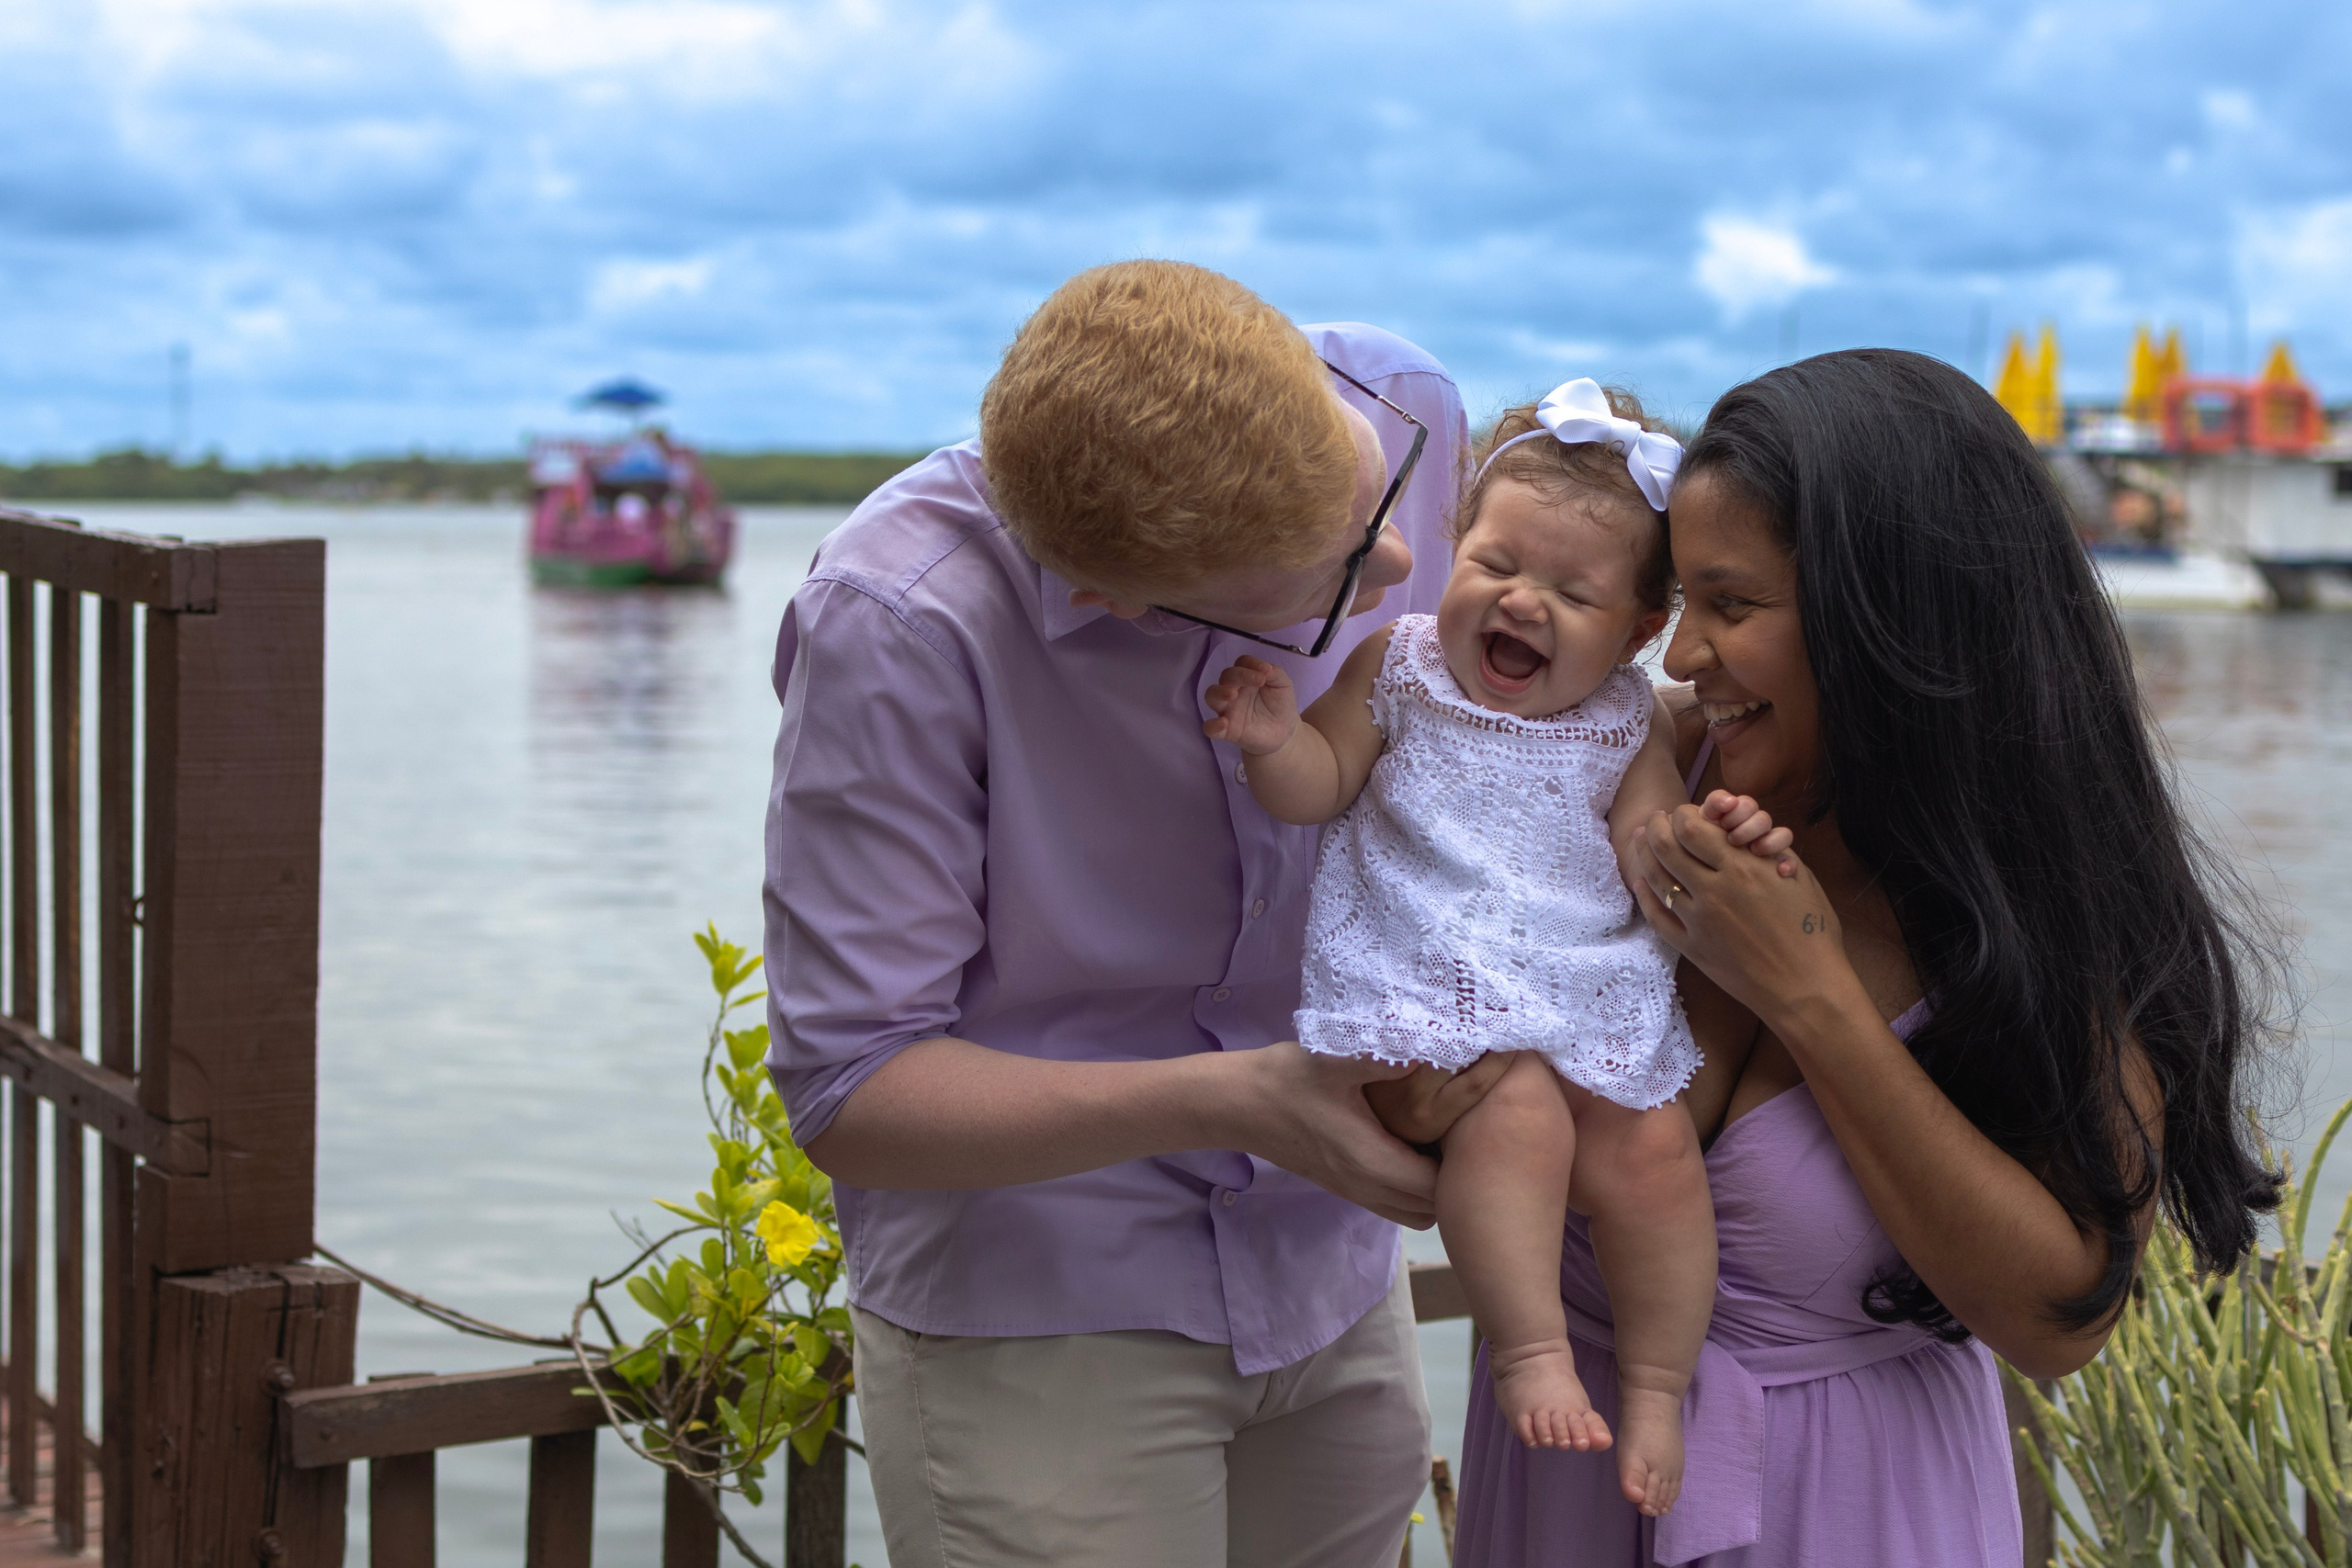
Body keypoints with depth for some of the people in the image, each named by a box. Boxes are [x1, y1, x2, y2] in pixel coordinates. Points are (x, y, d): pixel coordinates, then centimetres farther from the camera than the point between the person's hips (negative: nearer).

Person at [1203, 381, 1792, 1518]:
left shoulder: (1626, 722, 9)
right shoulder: (1398, 667, 7)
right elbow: (1320, 788, 5)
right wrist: (1275, 738, -16)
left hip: (1596, 993, 3)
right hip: (1429, 986, -2)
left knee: (1651, 1148, -15)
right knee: (1514, 1112, -30)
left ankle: (1655, 1381, 3)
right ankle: (1529, 1348, -19)